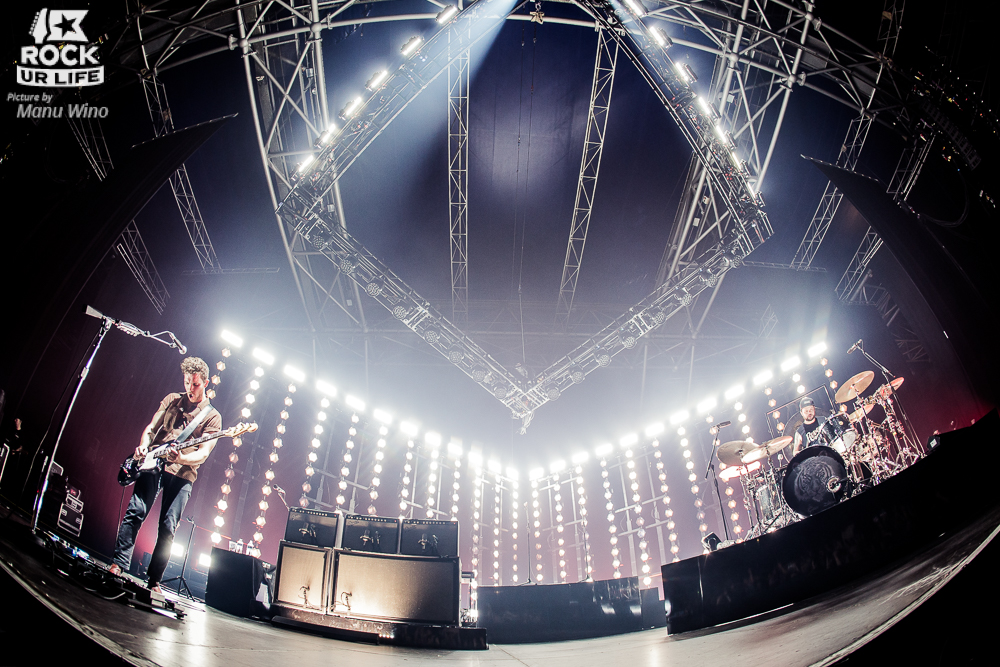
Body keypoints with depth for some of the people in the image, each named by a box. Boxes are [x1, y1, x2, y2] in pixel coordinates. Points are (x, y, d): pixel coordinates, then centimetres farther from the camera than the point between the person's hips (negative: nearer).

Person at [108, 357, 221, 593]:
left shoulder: (212, 416, 4)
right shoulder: (171, 400, 14)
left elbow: (203, 453, -4)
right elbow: (151, 428, 15)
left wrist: (181, 459, -24)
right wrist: (143, 447, -6)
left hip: (182, 474, -2)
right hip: (154, 464, 2)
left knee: (168, 527, -4)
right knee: (135, 512, -11)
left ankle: (153, 581, 3)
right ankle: (119, 564, -3)